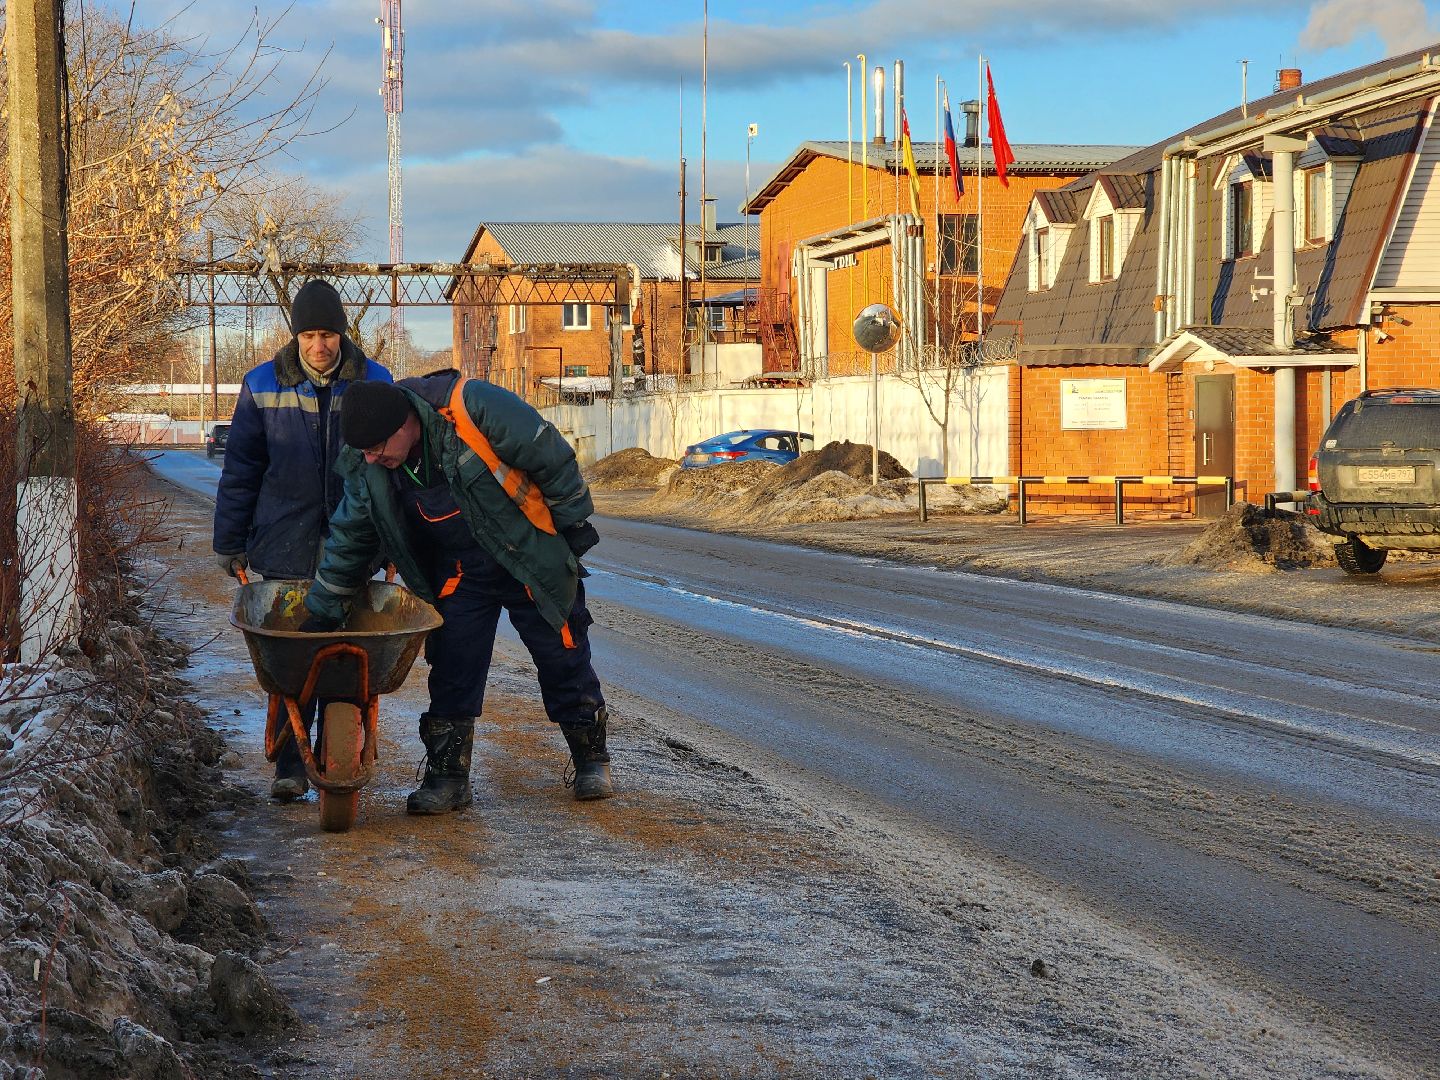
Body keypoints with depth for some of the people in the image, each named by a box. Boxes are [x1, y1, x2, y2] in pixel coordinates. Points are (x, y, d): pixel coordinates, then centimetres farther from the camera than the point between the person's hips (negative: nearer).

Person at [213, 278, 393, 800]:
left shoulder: (373, 383, 3)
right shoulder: (263, 386, 2)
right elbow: (240, 469, 7)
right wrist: (229, 541, 6)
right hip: (284, 546, 0)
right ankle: (290, 766, 8)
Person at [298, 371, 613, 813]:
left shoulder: (476, 409, -29)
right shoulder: (368, 469, -11)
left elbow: (552, 456, -18)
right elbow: (348, 540, 1)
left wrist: (573, 523, -9)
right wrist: (322, 613, 3)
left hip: (532, 557, -4)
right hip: (459, 571, 4)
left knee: (563, 657, 5)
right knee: (451, 669, -3)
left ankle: (591, 760, 21)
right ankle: (447, 776, 7)